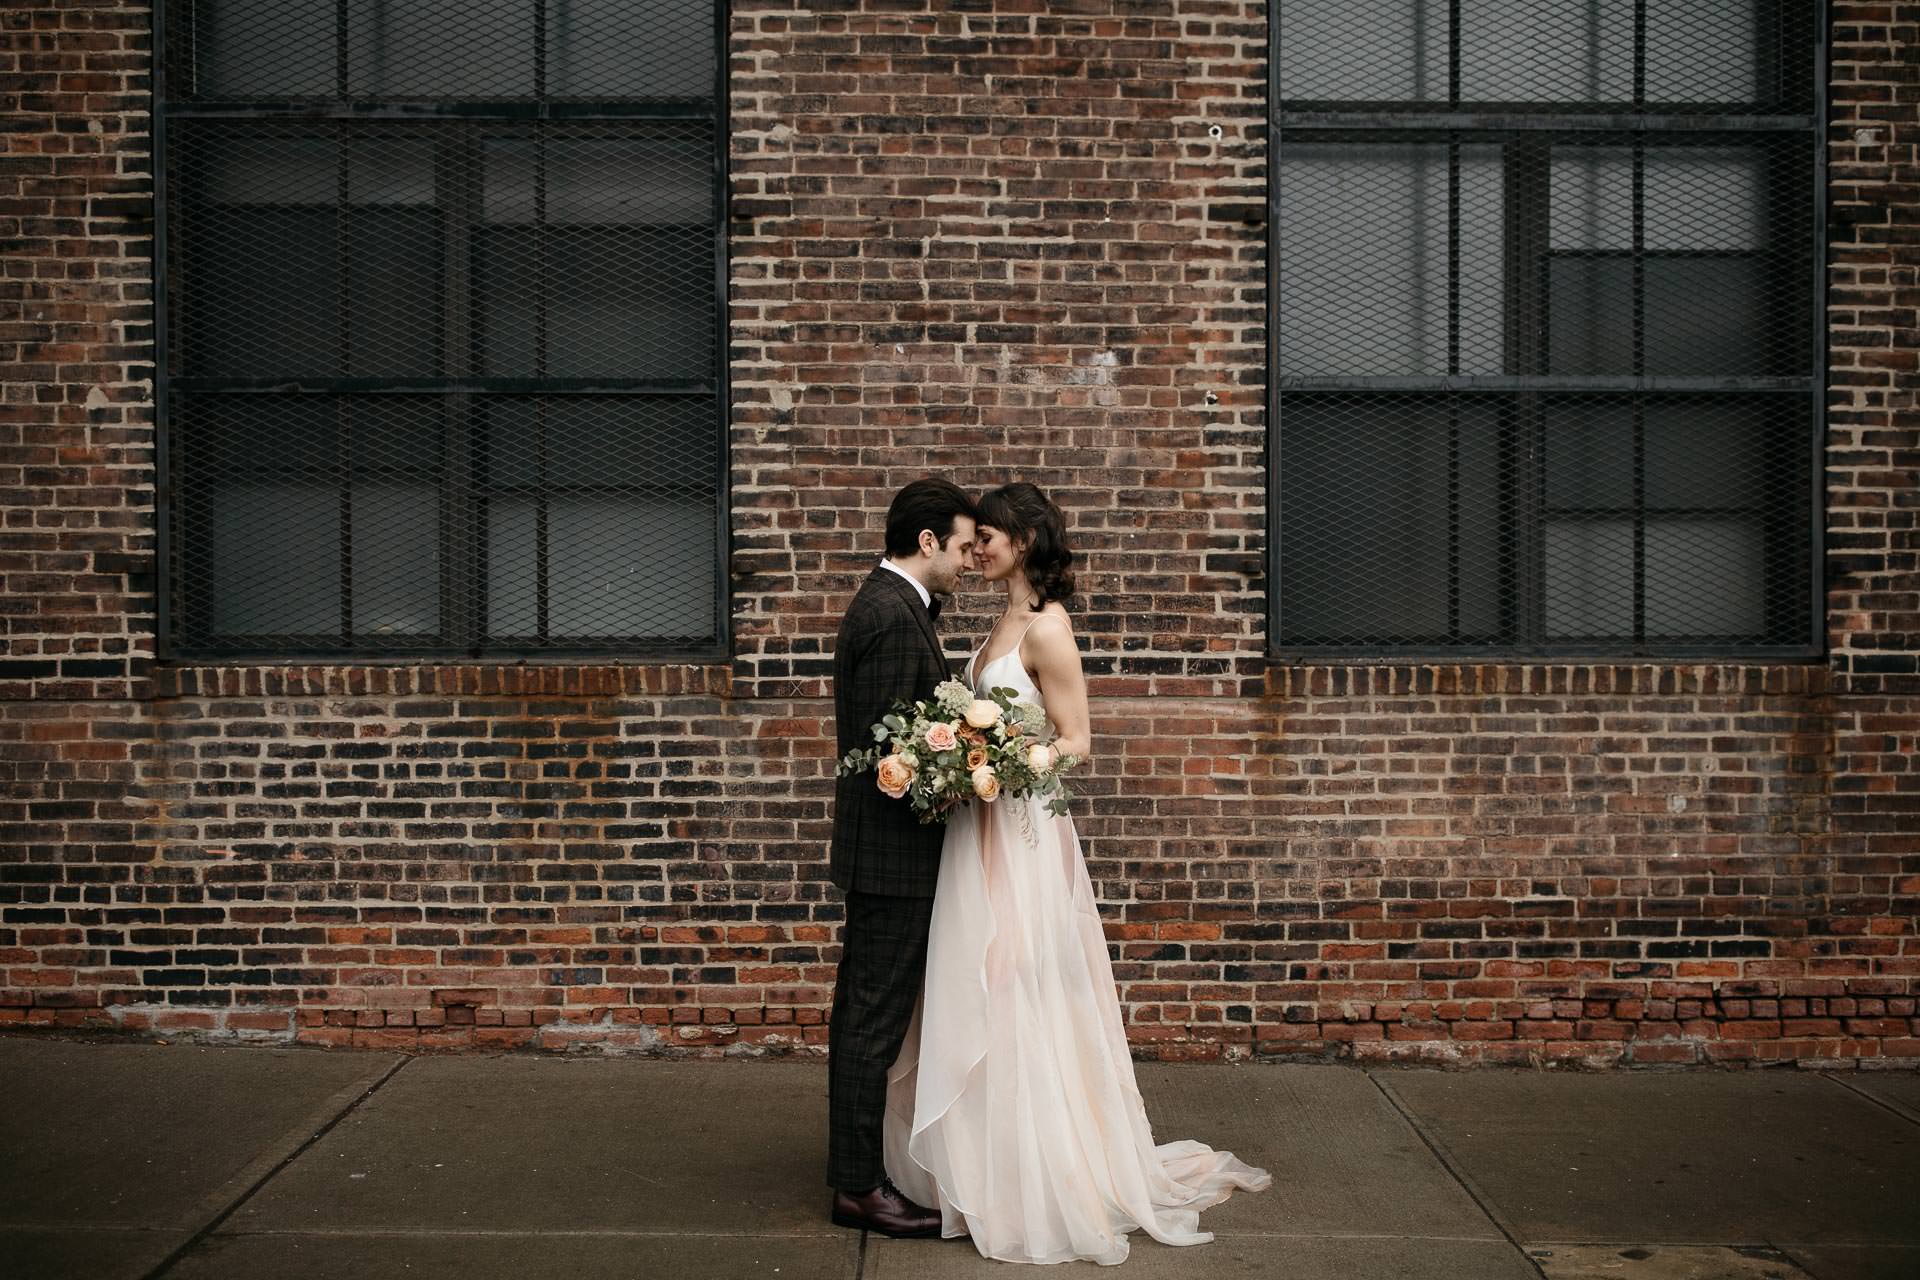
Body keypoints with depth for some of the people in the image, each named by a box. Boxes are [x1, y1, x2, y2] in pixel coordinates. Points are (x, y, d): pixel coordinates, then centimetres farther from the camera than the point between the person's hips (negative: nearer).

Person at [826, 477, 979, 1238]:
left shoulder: (886, 603, 12)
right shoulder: (892, 616, -20)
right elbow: (885, 745, -23)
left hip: (876, 850, 11)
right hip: (894, 849, -11)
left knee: (861, 1011, 18)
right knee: (876, 1019, -2)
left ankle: (852, 1161, 30)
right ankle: (859, 1187, 7)